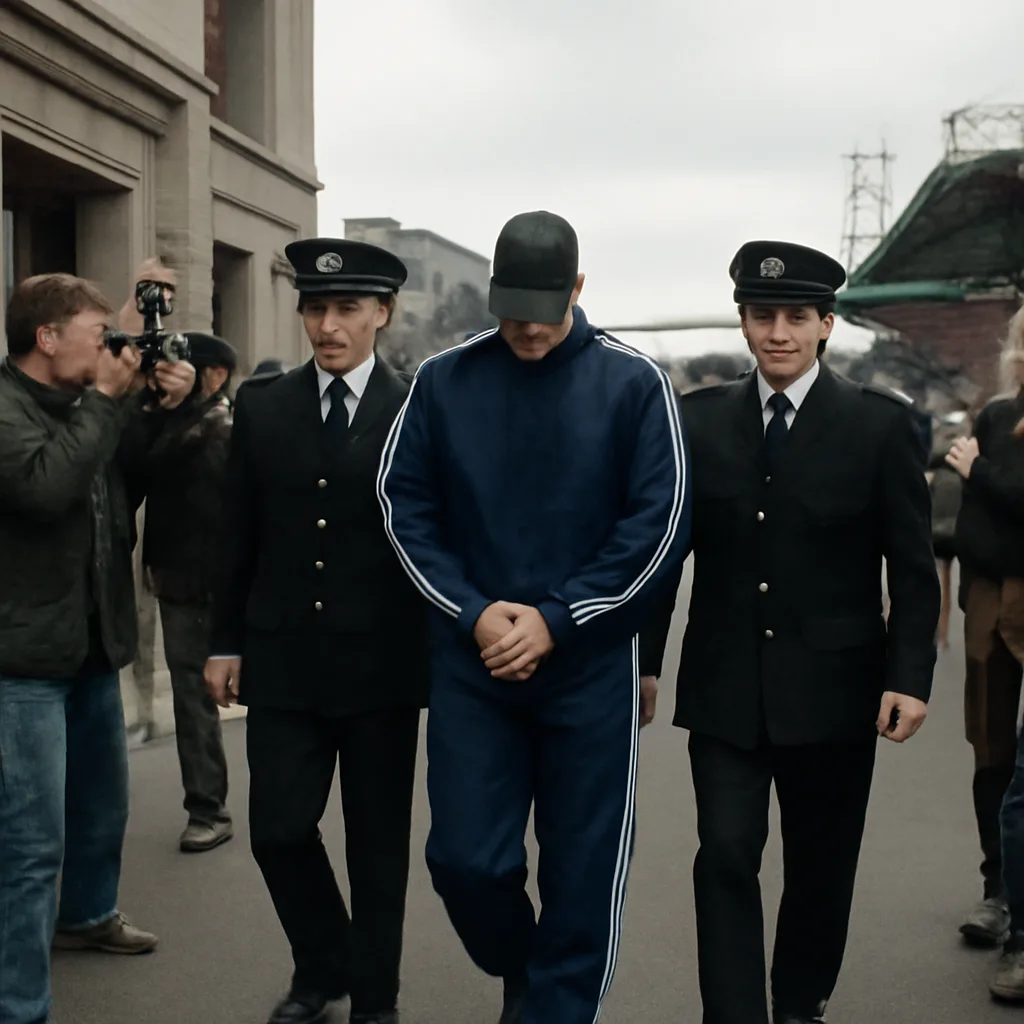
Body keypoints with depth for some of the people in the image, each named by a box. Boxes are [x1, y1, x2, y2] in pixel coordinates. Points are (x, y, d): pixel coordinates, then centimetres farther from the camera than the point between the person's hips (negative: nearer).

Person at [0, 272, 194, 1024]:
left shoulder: (87, 405, 9)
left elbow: (144, 487, 14)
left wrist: (169, 412, -2)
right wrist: (107, 401, -21)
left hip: (92, 644, 9)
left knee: (103, 803, 25)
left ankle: (87, 914, 49)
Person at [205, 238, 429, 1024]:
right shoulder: (261, 405, 5)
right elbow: (239, 535, 8)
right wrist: (227, 641, 6)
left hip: (381, 661, -2)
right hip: (284, 658, 3)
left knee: (378, 840, 8)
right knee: (279, 829, 5)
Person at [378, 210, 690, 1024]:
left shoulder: (634, 384, -3)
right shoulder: (443, 382, 2)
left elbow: (661, 523, -6)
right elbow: (405, 506, 3)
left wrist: (555, 620, -11)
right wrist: (473, 613, -9)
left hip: (591, 664, -1)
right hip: (471, 662, 2)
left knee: (582, 869, 4)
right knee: (465, 858, 3)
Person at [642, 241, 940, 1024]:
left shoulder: (881, 424, -2)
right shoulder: (700, 420, 3)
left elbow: (913, 567, -3)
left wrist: (910, 676, -11)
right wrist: (642, 663, 2)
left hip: (832, 688, 0)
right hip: (724, 687, 1)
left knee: (821, 868, 12)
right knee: (726, 858, -4)